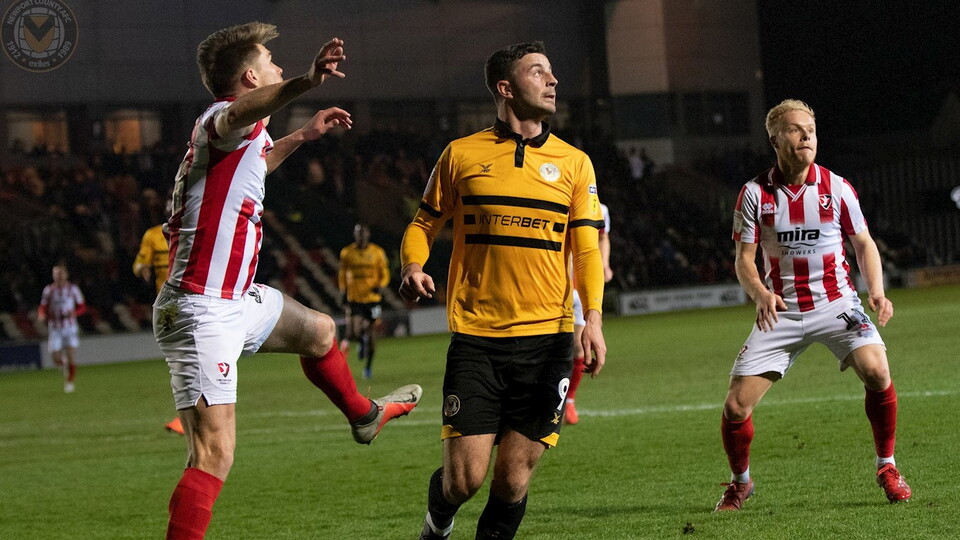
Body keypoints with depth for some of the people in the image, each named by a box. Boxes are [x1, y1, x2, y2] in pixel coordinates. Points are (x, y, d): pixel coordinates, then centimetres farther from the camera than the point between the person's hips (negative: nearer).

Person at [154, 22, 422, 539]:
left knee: (319, 330, 34)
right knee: (214, 454, -17)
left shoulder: (242, 137, 13)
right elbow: (241, 114, -47)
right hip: (202, 311, -11)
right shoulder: (219, 118, -18)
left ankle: (362, 415, 60)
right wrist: (304, 82, -64)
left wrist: (303, 135, 43)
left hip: (236, 299, 11)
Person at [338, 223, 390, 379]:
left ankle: (369, 366, 21)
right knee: (354, 332, -14)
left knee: (369, 333, 3)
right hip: (354, 298, 0)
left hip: (372, 297, 0)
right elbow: (342, 274, 14)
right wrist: (343, 292, 7)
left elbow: (385, 274, 6)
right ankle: (362, 342, 22)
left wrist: (380, 286, -13)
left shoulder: (377, 252, 1)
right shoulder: (346, 253, 3)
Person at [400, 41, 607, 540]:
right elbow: (423, 224, 14)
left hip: (547, 339, 1)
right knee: (465, 476, -7)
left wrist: (593, 317, -10)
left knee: (514, 476, -2)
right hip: (475, 338, -1)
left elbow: (587, 249, 6)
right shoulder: (461, 154, 6)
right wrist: (413, 267, -7)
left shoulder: (574, 163, 10)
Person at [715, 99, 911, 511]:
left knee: (876, 371, -28)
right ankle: (740, 484, 21)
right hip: (781, 312, 0)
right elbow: (744, 260, -2)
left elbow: (864, 244, 7)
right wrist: (761, 294, -23)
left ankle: (887, 468, -6)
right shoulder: (755, 194, -3)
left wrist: (876, 291, -11)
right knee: (736, 407, -8)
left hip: (836, 304, 0)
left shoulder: (836, 188, -2)